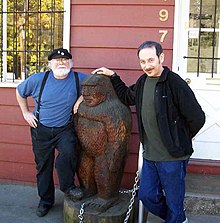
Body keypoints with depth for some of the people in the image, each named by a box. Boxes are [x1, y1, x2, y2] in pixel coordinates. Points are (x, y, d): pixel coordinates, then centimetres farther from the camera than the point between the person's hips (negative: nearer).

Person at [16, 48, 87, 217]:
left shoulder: (78, 79, -8)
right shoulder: (38, 79, -6)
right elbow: (20, 92, 10)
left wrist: (81, 98, -9)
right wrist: (26, 112, 6)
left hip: (65, 129, -1)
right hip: (41, 129, 2)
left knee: (68, 153, -30)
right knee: (43, 166, 11)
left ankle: (68, 186, -4)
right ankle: (46, 200, 31)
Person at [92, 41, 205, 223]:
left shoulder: (175, 83, -17)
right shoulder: (143, 82, 6)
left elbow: (197, 118, -15)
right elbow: (127, 97, 26)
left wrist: (180, 139, -1)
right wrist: (113, 76, 17)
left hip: (173, 155, -7)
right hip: (150, 155, 7)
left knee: (174, 200, 8)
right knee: (146, 195, 16)